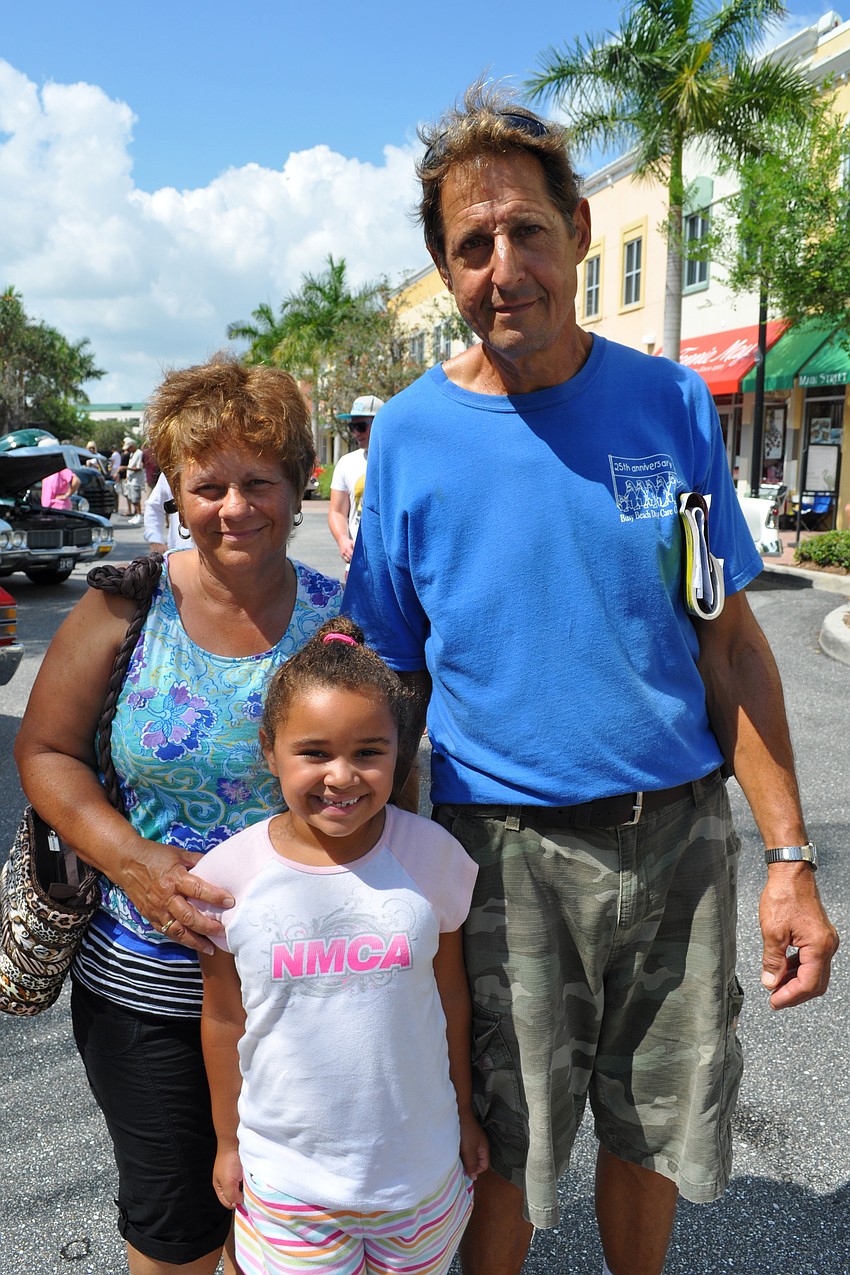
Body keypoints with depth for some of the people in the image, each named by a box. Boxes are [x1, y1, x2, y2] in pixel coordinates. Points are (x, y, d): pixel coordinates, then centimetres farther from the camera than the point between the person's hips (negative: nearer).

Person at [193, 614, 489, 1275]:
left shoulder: (432, 854, -15)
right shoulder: (231, 873, -16)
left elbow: (450, 992, -1)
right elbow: (224, 1019, -2)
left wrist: (464, 1111, 9)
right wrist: (228, 1140, 8)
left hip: (422, 1166, 1)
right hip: (286, 1174, 0)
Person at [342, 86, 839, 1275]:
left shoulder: (672, 405, -2)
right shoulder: (410, 436, -6)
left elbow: (731, 645, 1)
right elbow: (396, 684, -1)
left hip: (680, 837, 2)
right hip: (504, 853, -1)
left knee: (655, 1131, 21)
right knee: (504, 1151, 15)